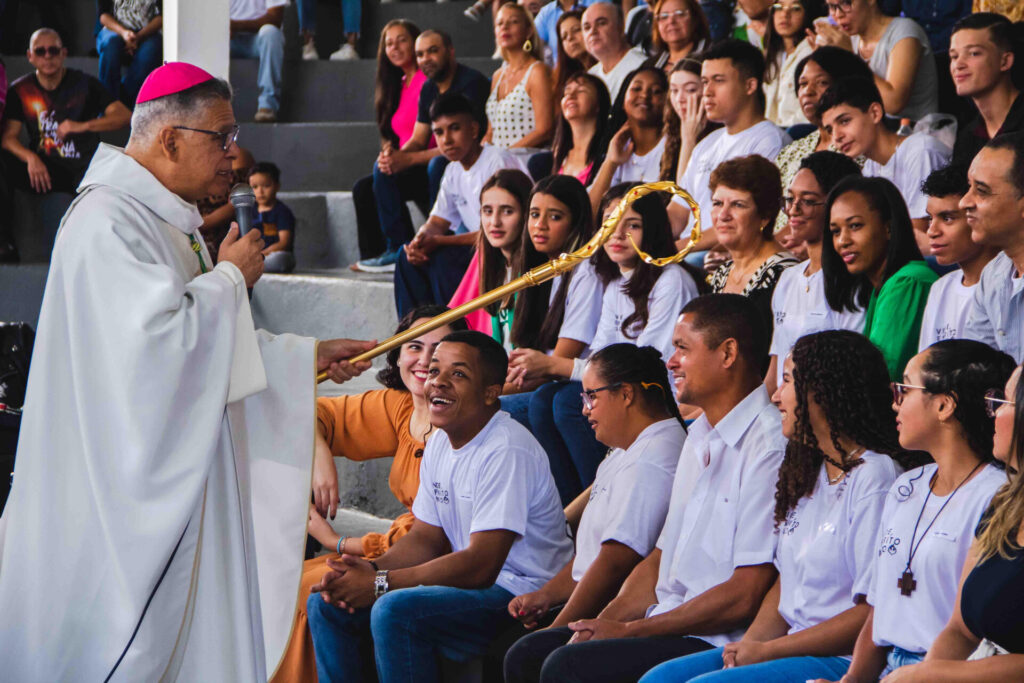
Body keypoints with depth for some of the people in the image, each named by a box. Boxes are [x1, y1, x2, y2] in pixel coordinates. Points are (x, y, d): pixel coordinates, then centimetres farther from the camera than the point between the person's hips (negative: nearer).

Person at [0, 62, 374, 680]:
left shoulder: (167, 222, 16)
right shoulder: (108, 223, -17)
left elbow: (211, 346, 22)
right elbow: (157, 338, -27)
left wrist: (308, 355, 16)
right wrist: (230, 278, -13)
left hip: (177, 477, 10)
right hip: (125, 482, -10)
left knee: (190, 632, 10)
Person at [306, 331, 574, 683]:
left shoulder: (507, 451, -20)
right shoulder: (440, 443, 10)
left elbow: (481, 565, -24)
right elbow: (426, 538, 14)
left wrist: (379, 584, -21)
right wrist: (371, 570, -8)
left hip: (524, 598, -9)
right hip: (470, 581, 9)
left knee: (394, 610, -31)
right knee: (327, 603, 0)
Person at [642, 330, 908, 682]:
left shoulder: (875, 476, -13)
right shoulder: (808, 472, 17)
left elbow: (874, 612, -18)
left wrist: (767, 651, -14)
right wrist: (750, 642, -2)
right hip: (794, 649, 9)